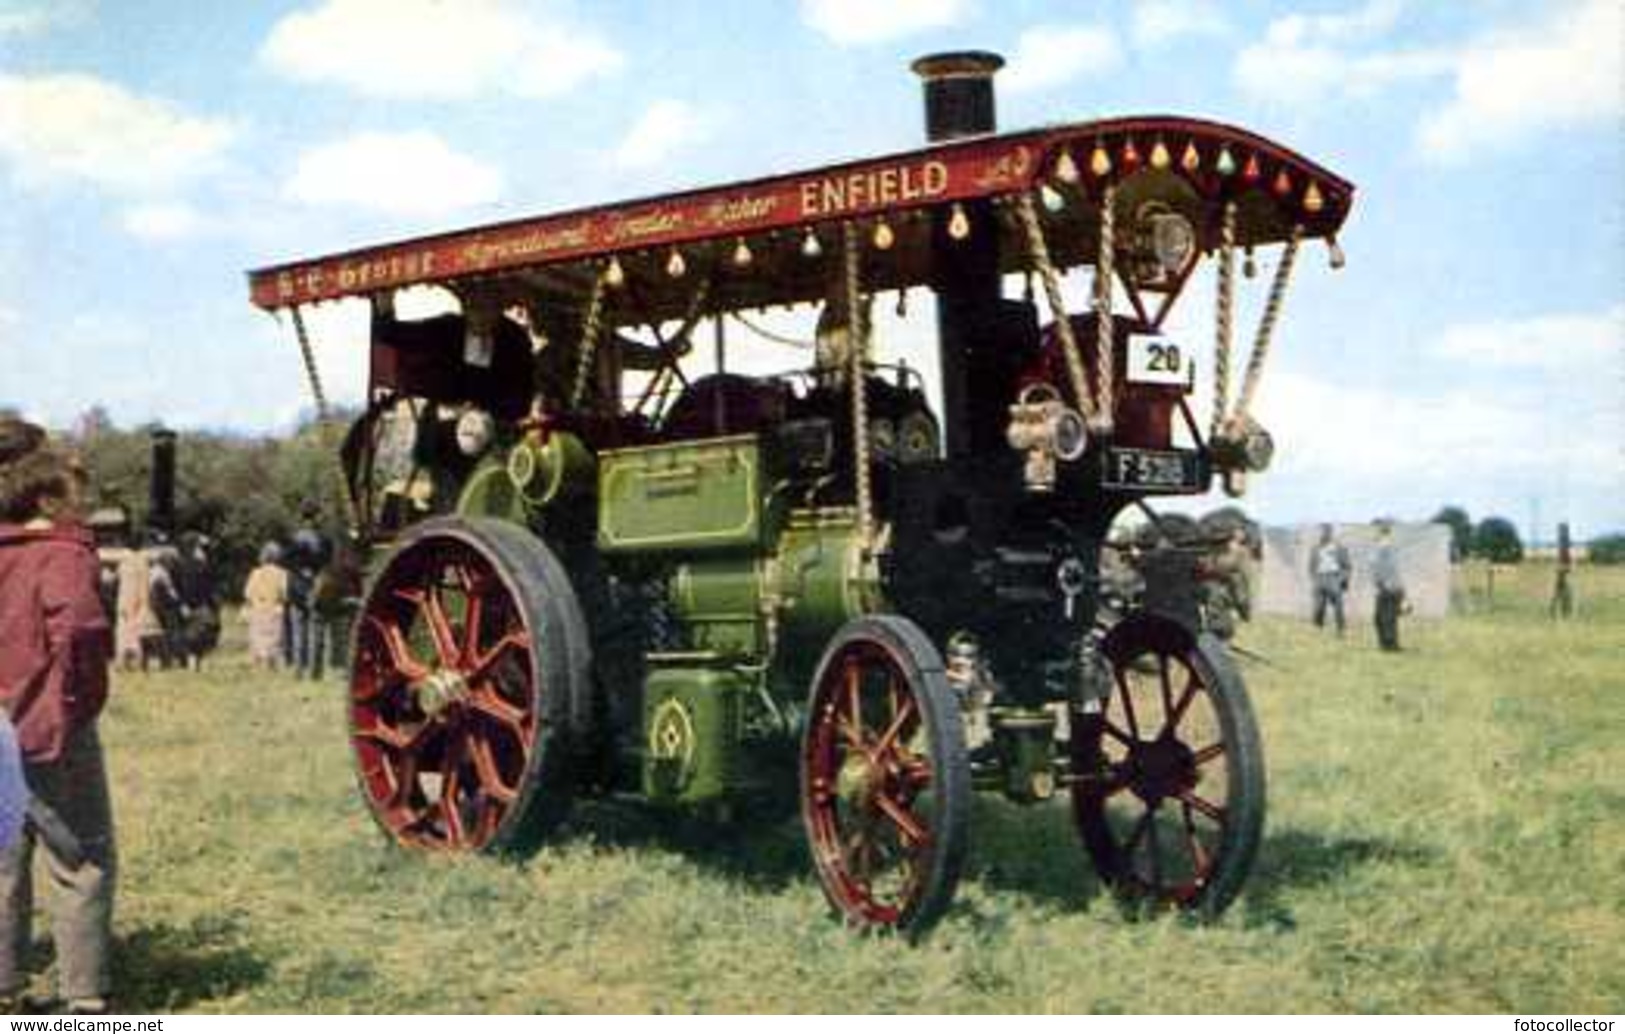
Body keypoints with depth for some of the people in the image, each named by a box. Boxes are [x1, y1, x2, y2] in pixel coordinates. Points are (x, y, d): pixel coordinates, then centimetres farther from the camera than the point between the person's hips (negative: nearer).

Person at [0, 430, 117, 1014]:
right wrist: (77, 700, -19)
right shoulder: (63, 554, -14)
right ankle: (85, 1000, 8)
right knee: (83, 866, 4)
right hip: (51, 736, -7)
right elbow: (78, 626, -32)